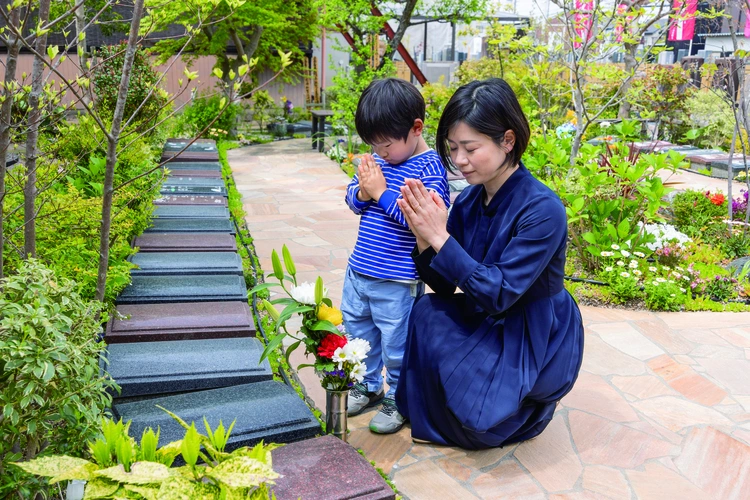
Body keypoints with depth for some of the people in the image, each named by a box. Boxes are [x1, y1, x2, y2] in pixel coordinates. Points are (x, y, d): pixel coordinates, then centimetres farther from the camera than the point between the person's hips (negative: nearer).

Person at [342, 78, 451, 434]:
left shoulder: (430, 168, -17)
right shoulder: (378, 160, 4)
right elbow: (352, 200, 13)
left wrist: (381, 193, -24)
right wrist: (362, 193, -11)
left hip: (397, 282, -7)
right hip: (359, 271, 8)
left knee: (397, 344, 8)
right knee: (358, 331, 22)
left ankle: (399, 399, 29)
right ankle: (368, 386, 43)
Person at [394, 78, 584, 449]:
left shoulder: (542, 209, -25)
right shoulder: (469, 200, -5)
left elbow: (499, 294, -29)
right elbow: (443, 285, -4)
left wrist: (440, 238, -31)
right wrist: (424, 239, -23)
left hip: (536, 343, -6)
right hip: (488, 325, 6)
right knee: (425, 311, -17)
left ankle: (523, 407, 7)